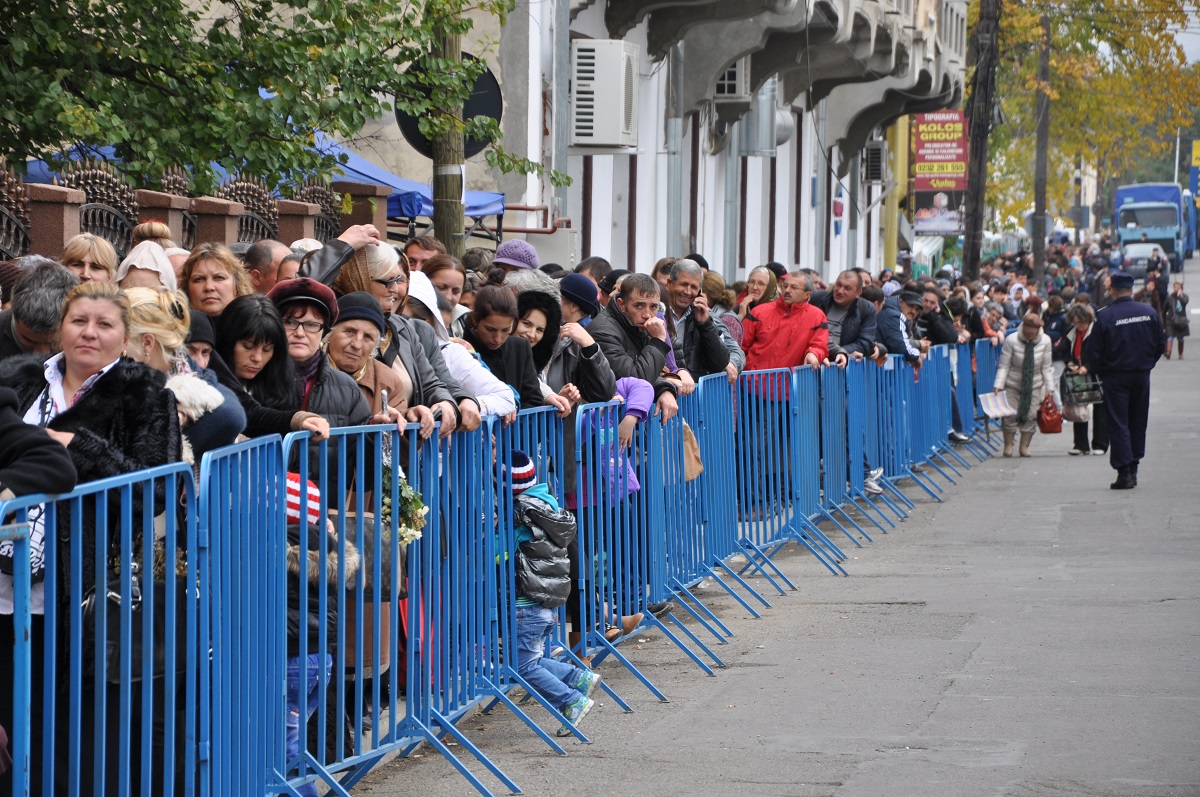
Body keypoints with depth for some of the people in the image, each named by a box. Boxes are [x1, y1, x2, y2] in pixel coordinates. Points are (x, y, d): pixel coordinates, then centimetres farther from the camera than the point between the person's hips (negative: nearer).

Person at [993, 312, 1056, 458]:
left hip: (1034, 385, 2)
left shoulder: (1045, 341, -10)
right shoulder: (1011, 340, -17)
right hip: (1012, 384, -2)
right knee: (1010, 415, -8)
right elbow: (1003, 365, -13)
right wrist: (998, 385, -22)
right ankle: (1008, 445, 10)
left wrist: (1049, 389, -3)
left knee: (1031, 415, -4)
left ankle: (1024, 447, 10)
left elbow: (1047, 367, -2)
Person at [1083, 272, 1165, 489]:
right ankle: (1133, 468, 19)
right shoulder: (1149, 313, -2)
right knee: (1138, 422, 15)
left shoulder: (1105, 316, -13)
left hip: (1115, 376, -4)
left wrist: (1091, 368, 8)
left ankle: (1124, 472, -7)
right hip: (1142, 376, 4)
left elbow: (1094, 351, -11)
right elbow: (1160, 344, 5)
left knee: (1118, 424, 0)